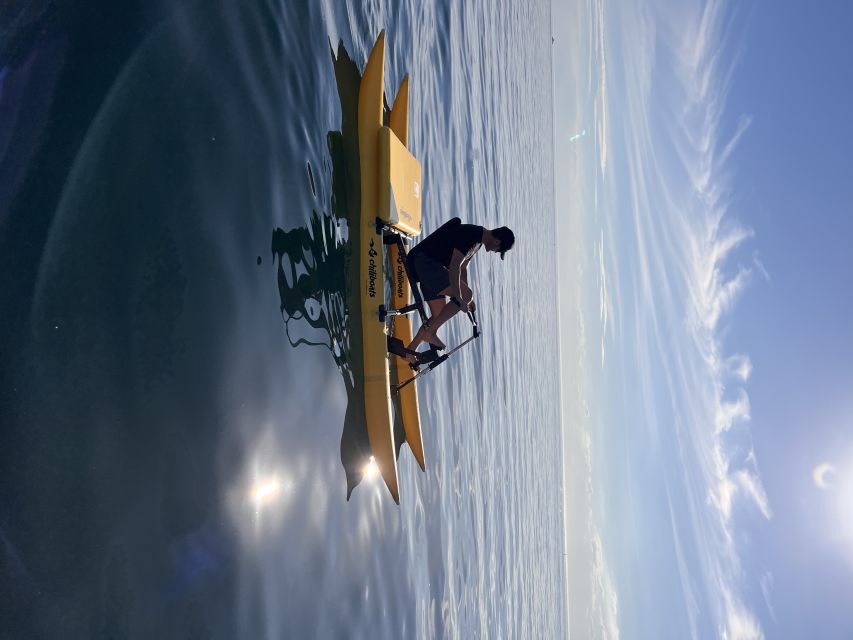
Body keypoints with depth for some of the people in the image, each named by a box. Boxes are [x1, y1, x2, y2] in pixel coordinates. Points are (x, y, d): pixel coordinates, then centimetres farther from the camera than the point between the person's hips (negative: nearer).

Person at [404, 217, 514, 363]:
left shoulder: (477, 241, 15)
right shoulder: (472, 234, -17)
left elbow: (462, 268, 24)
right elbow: (454, 266, -24)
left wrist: (467, 299, 24)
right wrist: (459, 298, -23)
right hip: (425, 262, -10)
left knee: (439, 315, 9)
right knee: (466, 295, -14)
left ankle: (410, 351, 13)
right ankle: (430, 332, -13)